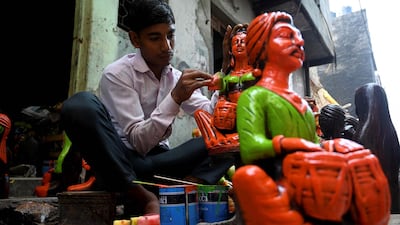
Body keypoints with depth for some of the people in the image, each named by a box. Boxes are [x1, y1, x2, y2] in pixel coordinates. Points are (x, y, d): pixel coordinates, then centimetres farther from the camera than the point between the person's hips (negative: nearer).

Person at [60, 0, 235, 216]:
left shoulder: (177, 77, 6)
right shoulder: (117, 73, -11)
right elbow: (139, 141, -20)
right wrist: (175, 98, -30)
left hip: (157, 164, 5)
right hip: (118, 164, -4)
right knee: (80, 105, -31)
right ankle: (145, 198, -24)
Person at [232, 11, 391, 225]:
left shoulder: (301, 102, 24)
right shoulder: (254, 95, 2)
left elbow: (315, 143, 18)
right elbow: (250, 148, -13)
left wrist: (330, 146, -3)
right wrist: (298, 145, -21)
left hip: (314, 186, 7)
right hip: (282, 189, -7)